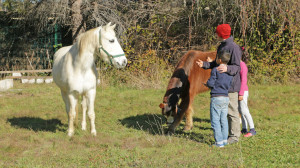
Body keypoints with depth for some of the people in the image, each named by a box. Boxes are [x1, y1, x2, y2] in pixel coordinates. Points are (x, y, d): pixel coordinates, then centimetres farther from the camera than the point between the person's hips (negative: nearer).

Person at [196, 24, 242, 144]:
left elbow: (237, 67, -20)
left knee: (232, 111, -4)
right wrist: (204, 64, 8)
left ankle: (234, 136, 3)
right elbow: (216, 63, 21)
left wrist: (227, 69, -39)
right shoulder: (221, 46, 15)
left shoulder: (233, 48, -16)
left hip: (231, 85, -10)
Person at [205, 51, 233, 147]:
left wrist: (207, 84, 9)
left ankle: (219, 142, -7)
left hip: (216, 97, -6)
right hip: (226, 98, 6)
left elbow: (211, 83, -12)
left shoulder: (215, 70, -10)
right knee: (223, 120, 13)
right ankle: (224, 140, 14)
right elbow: (229, 85, 12)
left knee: (215, 121, -3)